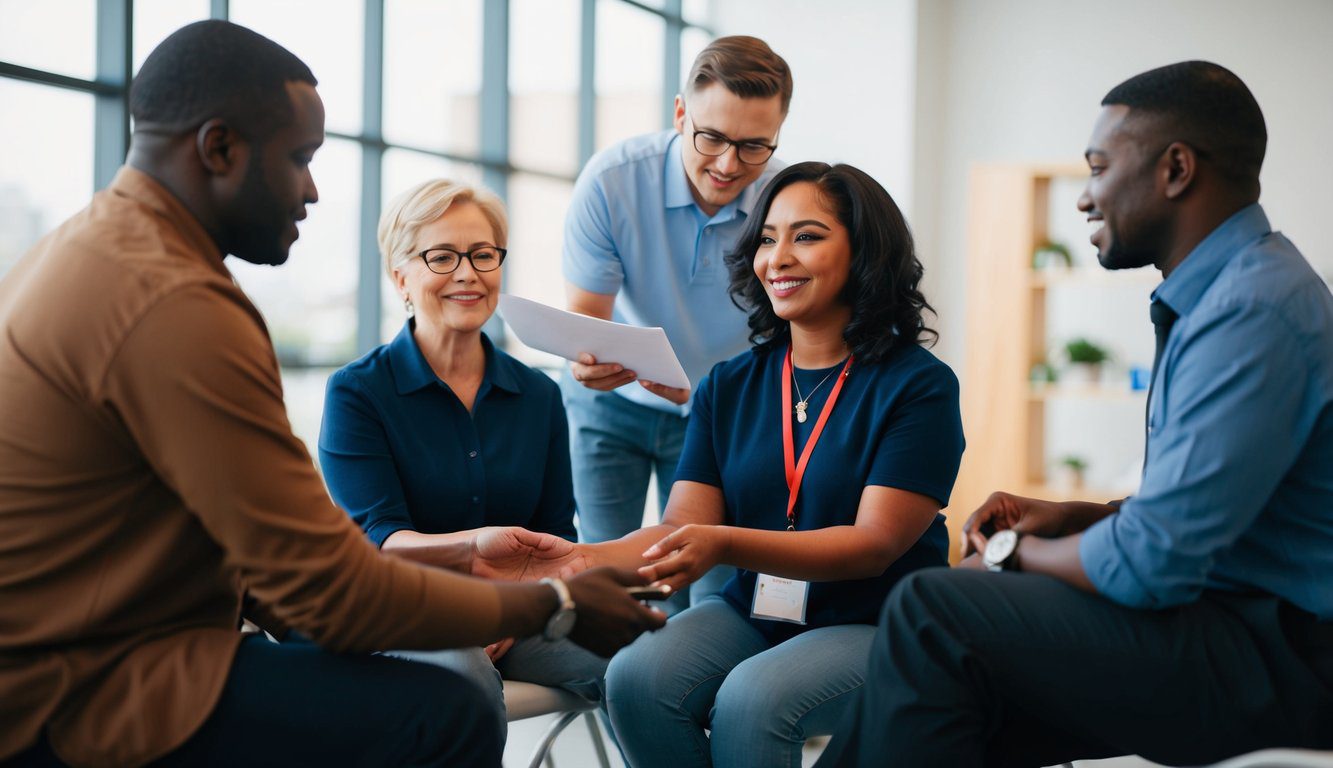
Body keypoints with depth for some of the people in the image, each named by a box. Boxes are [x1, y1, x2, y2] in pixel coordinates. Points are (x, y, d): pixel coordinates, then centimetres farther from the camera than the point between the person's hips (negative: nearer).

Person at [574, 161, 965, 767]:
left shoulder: (919, 386, -7)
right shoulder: (729, 387, 9)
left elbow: (875, 545, -16)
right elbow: (683, 525, 0)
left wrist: (726, 545, -30)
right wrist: (582, 559, -22)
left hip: (875, 626, -4)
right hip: (752, 613, 4)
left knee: (751, 699, -32)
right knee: (634, 679, -24)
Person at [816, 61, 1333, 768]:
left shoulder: (1252, 311, -20)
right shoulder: (1234, 291, 16)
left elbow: (1150, 561, -23)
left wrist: (1022, 554, -4)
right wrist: (1072, 516, 10)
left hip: (1268, 658, -10)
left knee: (933, 612, -19)